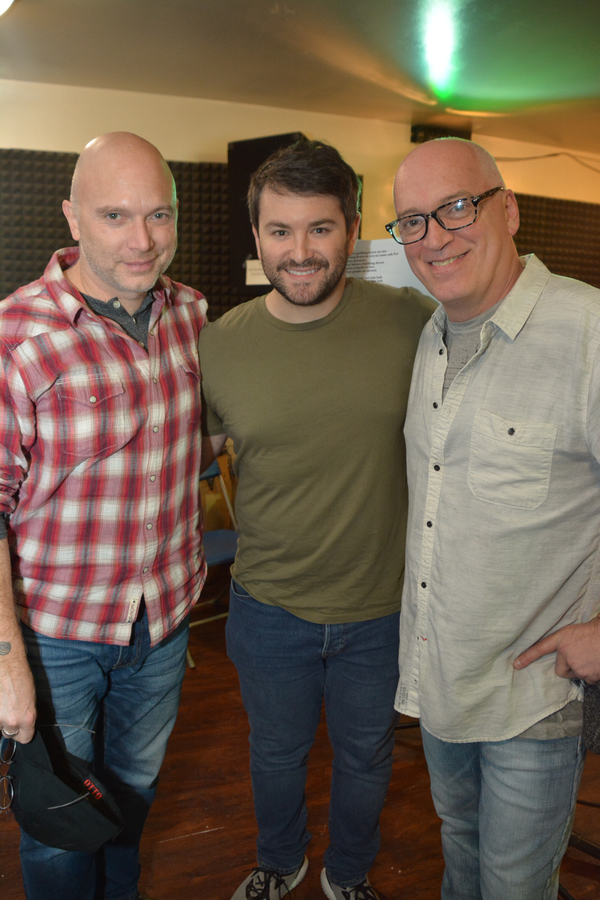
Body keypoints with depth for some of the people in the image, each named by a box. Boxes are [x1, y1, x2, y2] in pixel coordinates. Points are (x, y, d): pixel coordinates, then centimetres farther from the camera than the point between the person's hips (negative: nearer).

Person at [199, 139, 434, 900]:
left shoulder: (410, 320, -15)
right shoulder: (218, 345, -12)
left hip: (381, 608, 0)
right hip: (269, 608, 1)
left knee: (364, 758, 24)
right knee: (276, 753, 25)